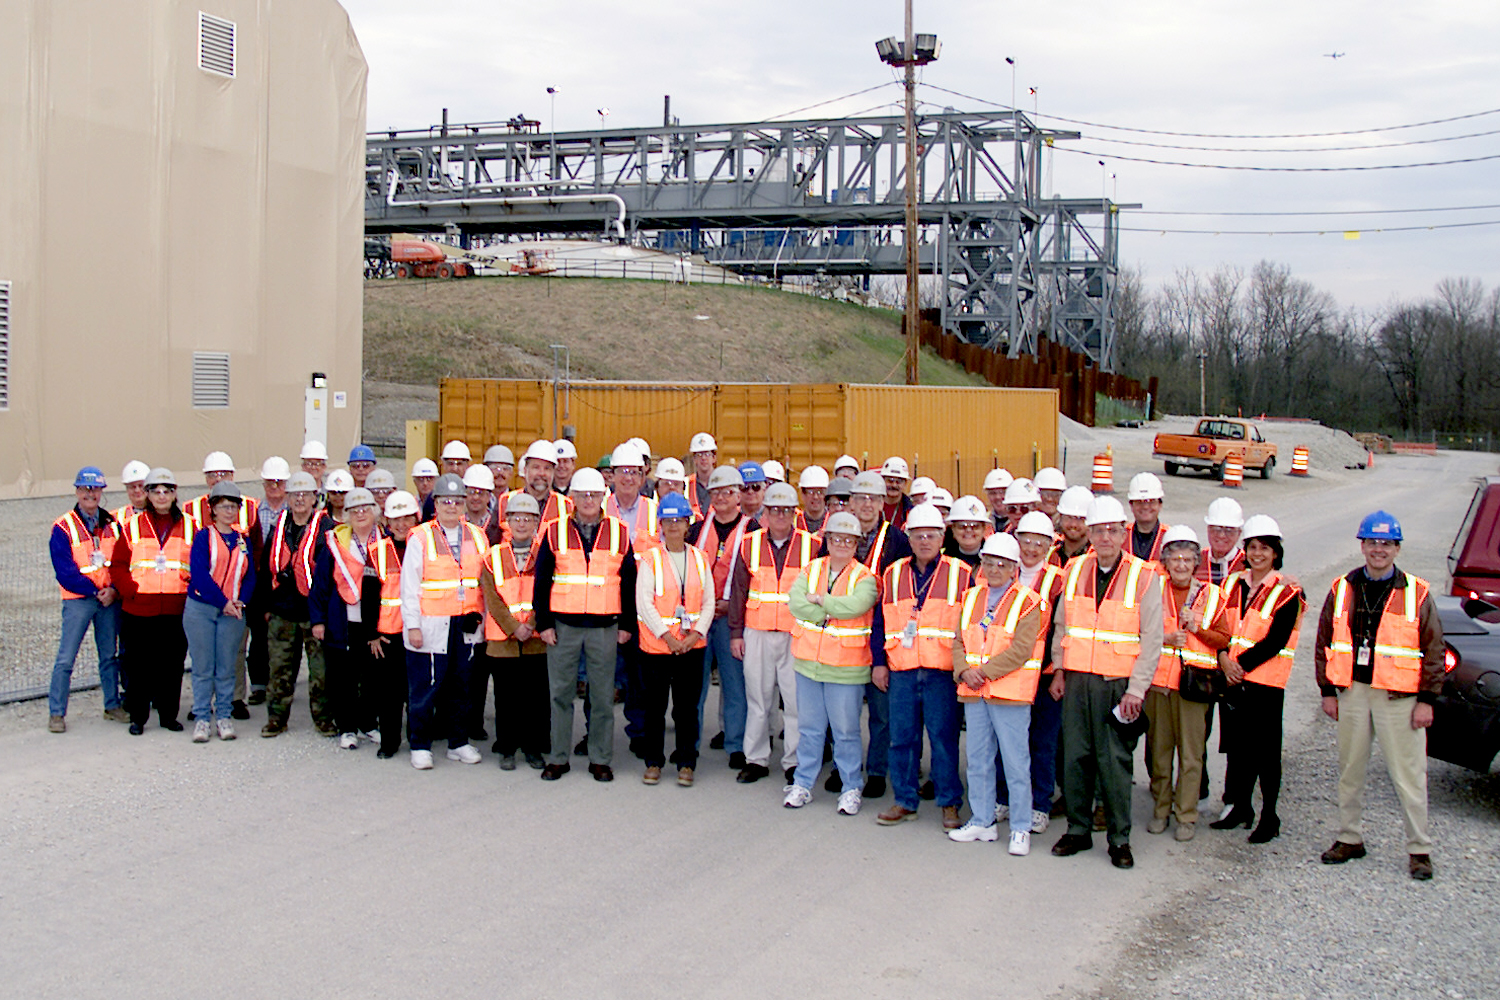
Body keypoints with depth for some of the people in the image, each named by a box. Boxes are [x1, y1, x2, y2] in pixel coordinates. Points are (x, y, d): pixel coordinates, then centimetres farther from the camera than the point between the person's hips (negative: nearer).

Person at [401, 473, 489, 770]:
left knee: (461, 686, 10)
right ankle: (420, 746, 9)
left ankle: (458, 742, 21)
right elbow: (409, 586, -3)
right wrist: (413, 625, -8)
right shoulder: (420, 537, -2)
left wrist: (481, 617, 8)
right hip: (431, 626, -4)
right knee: (425, 687, -1)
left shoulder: (477, 537, 10)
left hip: (467, 625, 4)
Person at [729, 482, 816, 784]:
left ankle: (794, 762, 11)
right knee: (757, 697, 7)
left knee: (796, 699, 0)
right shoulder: (749, 544, 5)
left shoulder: (811, 546, 1)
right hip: (757, 634, 2)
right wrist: (735, 632, 5)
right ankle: (756, 759, 18)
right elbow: (738, 590, 9)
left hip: (797, 635, -1)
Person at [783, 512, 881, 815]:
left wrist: (818, 599, -13)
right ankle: (802, 784, 22)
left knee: (846, 730, 4)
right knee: (809, 727, 11)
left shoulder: (864, 577, -2)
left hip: (846, 666, -3)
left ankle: (851, 788, 15)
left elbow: (856, 605, -23)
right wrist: (833, 610, -14)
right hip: (808, 661, 3)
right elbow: (795, 602, -9)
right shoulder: (811, 569, 8)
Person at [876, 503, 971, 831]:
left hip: (942, 672, -3)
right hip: (901, 671, 3)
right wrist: (878, 662, 8)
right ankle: (905, 801, 18)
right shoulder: (893, 574, 12)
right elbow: (881, 620, 15)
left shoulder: (961, 574, 2)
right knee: (902, 736, 7)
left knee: (943, 737, 0)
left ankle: (950, 803, 11)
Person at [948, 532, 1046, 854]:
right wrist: (964, 671, -8)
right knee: (978, 760, 13)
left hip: (1010, 694, -6)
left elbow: (1021, 650, -14)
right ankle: (982, 821, 24)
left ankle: (1020, 828, 8)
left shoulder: (1028, 603, -6)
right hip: (973, 693, 6)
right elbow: (959, 642, 10)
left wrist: (985, 671, -17)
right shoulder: (971, 598, 12)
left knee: (1016, 763, -1)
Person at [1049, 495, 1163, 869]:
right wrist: (1059, 669, 10)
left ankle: (1119, 839, 11)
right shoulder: (1075, 570, 7)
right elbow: (1061, 624, 17)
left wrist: (1136, 689, -11)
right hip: (1077, 680, 4)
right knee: (1075, 757, 7)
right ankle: (1078, 829, 20)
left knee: (1114, 761, 0)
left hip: (1118, 684, -3)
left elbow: (1152, 640, -5)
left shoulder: (1143, 577, -5)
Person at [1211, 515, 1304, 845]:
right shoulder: (1233, 584, 10)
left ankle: (1269, 818, 8)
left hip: (1266, 681, -5)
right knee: (1237, 747, 12)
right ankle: (1240, 808, 25)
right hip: (1233, 680, 5)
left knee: (1265, 752, -1)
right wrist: (1225, 660, -9)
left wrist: (1241, 665, -15)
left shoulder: (1287, 593, -5)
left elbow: (1274, 642, -13)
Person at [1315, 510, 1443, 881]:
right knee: (1350, 771, 12)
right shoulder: (1342, 589, 6)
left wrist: (1427, 700, -5)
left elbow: (1433, 651, 0)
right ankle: (1350, 838, 25)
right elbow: (1324, 643, 10)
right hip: (1352, 693, 3)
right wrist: (1327, 691, 5)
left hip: (1399, 697, -3)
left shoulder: (1417, 593, -1)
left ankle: (1419, 849, 10)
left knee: (1408, 776, 0)